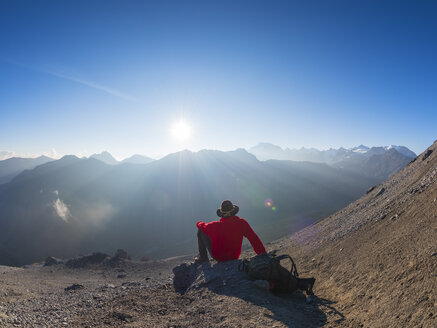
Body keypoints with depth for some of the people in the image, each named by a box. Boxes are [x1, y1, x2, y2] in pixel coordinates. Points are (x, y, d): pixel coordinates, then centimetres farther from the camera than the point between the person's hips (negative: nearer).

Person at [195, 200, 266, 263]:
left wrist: (199, 223, 17)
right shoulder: (242, 223, -21)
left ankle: (203, 257, 19)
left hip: (218, 256, -4)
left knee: (201, 230, 6)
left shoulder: (216, 226, -28)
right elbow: (254, 239, -15)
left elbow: (203, 226, -8)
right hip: (234, 257, 4)